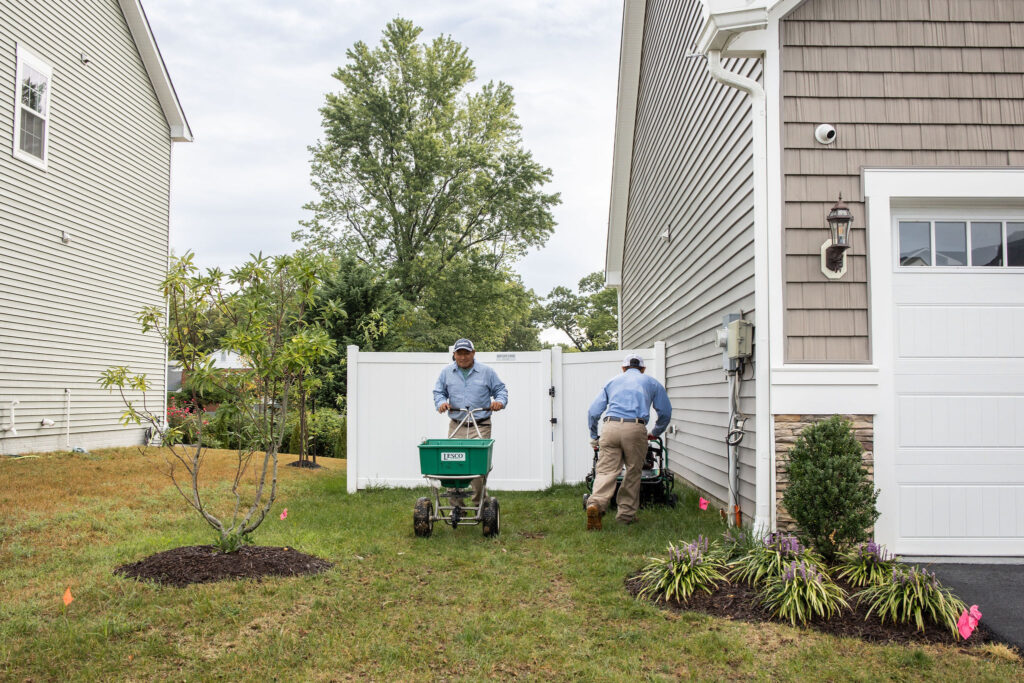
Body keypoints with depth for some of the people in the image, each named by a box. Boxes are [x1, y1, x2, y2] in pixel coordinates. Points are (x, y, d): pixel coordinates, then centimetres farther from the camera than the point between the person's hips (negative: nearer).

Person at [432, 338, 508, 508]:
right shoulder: (447, 372, 11)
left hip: (480, 427, -2)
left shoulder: (486, 372, 5)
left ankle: (480, 504, 3)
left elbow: (500, 389, 11)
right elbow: (438, 391, 17)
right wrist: (441, 402, -4)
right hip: (456, 427, 2)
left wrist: (500, 401, -10)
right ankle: (456, 504, 6)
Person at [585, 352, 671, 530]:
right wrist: (655, 433, 37)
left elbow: (593, 412, 18)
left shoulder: (613, 382, 25)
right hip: (635, 429, -1)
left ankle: (596, 503, -24)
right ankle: (626, 514, 16)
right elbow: (665, 412, 21)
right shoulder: (652, 383, 22)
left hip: (610, 428, 1)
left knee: (606, 470, -2)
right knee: (633, 472, 12)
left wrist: (594, 438, 29)